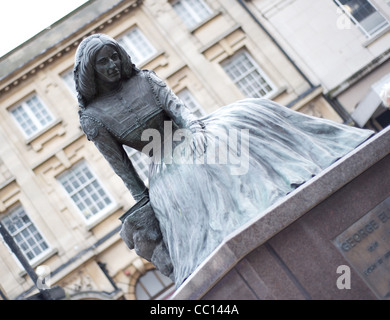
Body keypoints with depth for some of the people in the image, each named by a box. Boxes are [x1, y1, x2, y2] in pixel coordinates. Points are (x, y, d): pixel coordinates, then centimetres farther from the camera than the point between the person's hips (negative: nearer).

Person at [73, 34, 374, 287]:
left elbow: (176, 106, -5)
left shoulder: (144, 79, 10)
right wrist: (145, 200, 0)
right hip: (165, 165, -3)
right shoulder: (93, 116, 2)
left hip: (188, 136, 3)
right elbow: (119, 163, 1)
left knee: (254, 112, -19)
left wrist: (194, 128, -25)